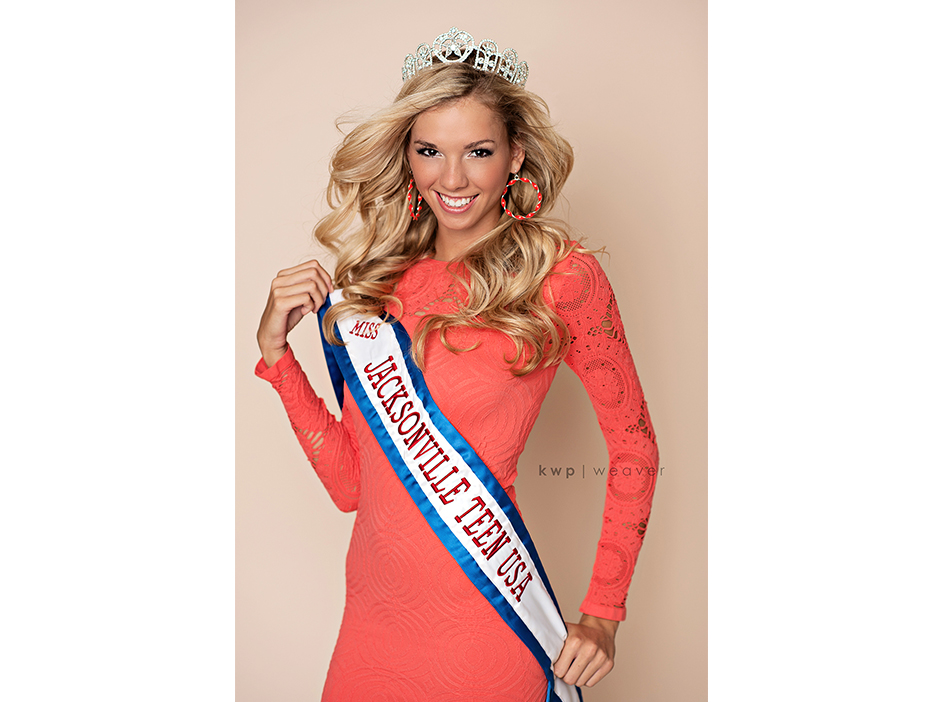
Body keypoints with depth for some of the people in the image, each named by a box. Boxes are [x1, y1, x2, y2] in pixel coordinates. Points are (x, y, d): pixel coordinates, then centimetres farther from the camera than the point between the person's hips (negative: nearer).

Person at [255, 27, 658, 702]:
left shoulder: (562, 277, -9)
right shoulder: (379, 280, 4)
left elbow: (635, 447, -1)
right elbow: (350, 484, 3)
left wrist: (603, 615, -3)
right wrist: (276, 350, -4)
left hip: (482, 624, -4)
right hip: (371, 619, 5)